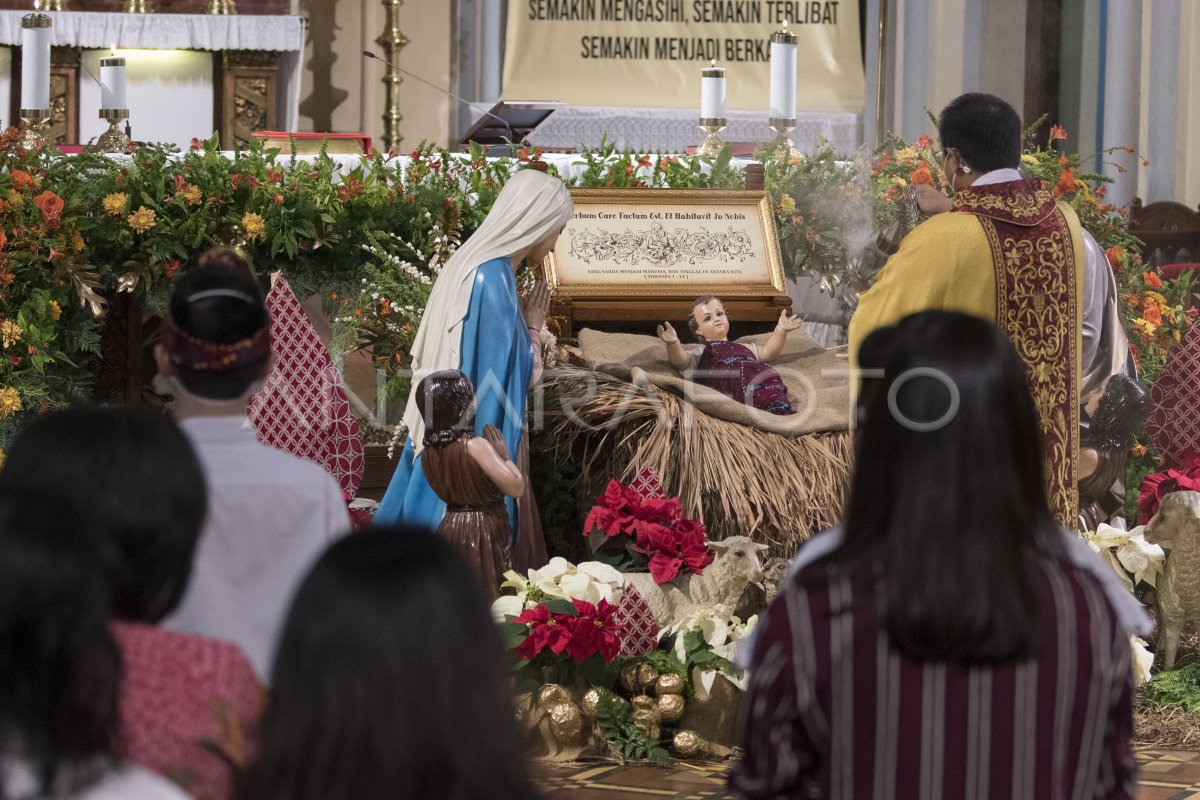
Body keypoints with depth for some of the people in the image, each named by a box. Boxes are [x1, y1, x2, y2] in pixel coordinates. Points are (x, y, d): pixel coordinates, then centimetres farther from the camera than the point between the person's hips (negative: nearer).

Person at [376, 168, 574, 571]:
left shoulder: (470, 267, 10)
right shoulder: (493, 281, -20)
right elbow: (507, 376, -18)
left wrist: (523, 327, 10)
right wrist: (532, 328, -5)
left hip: (450, 429, 10)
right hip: (481, 439, -10)